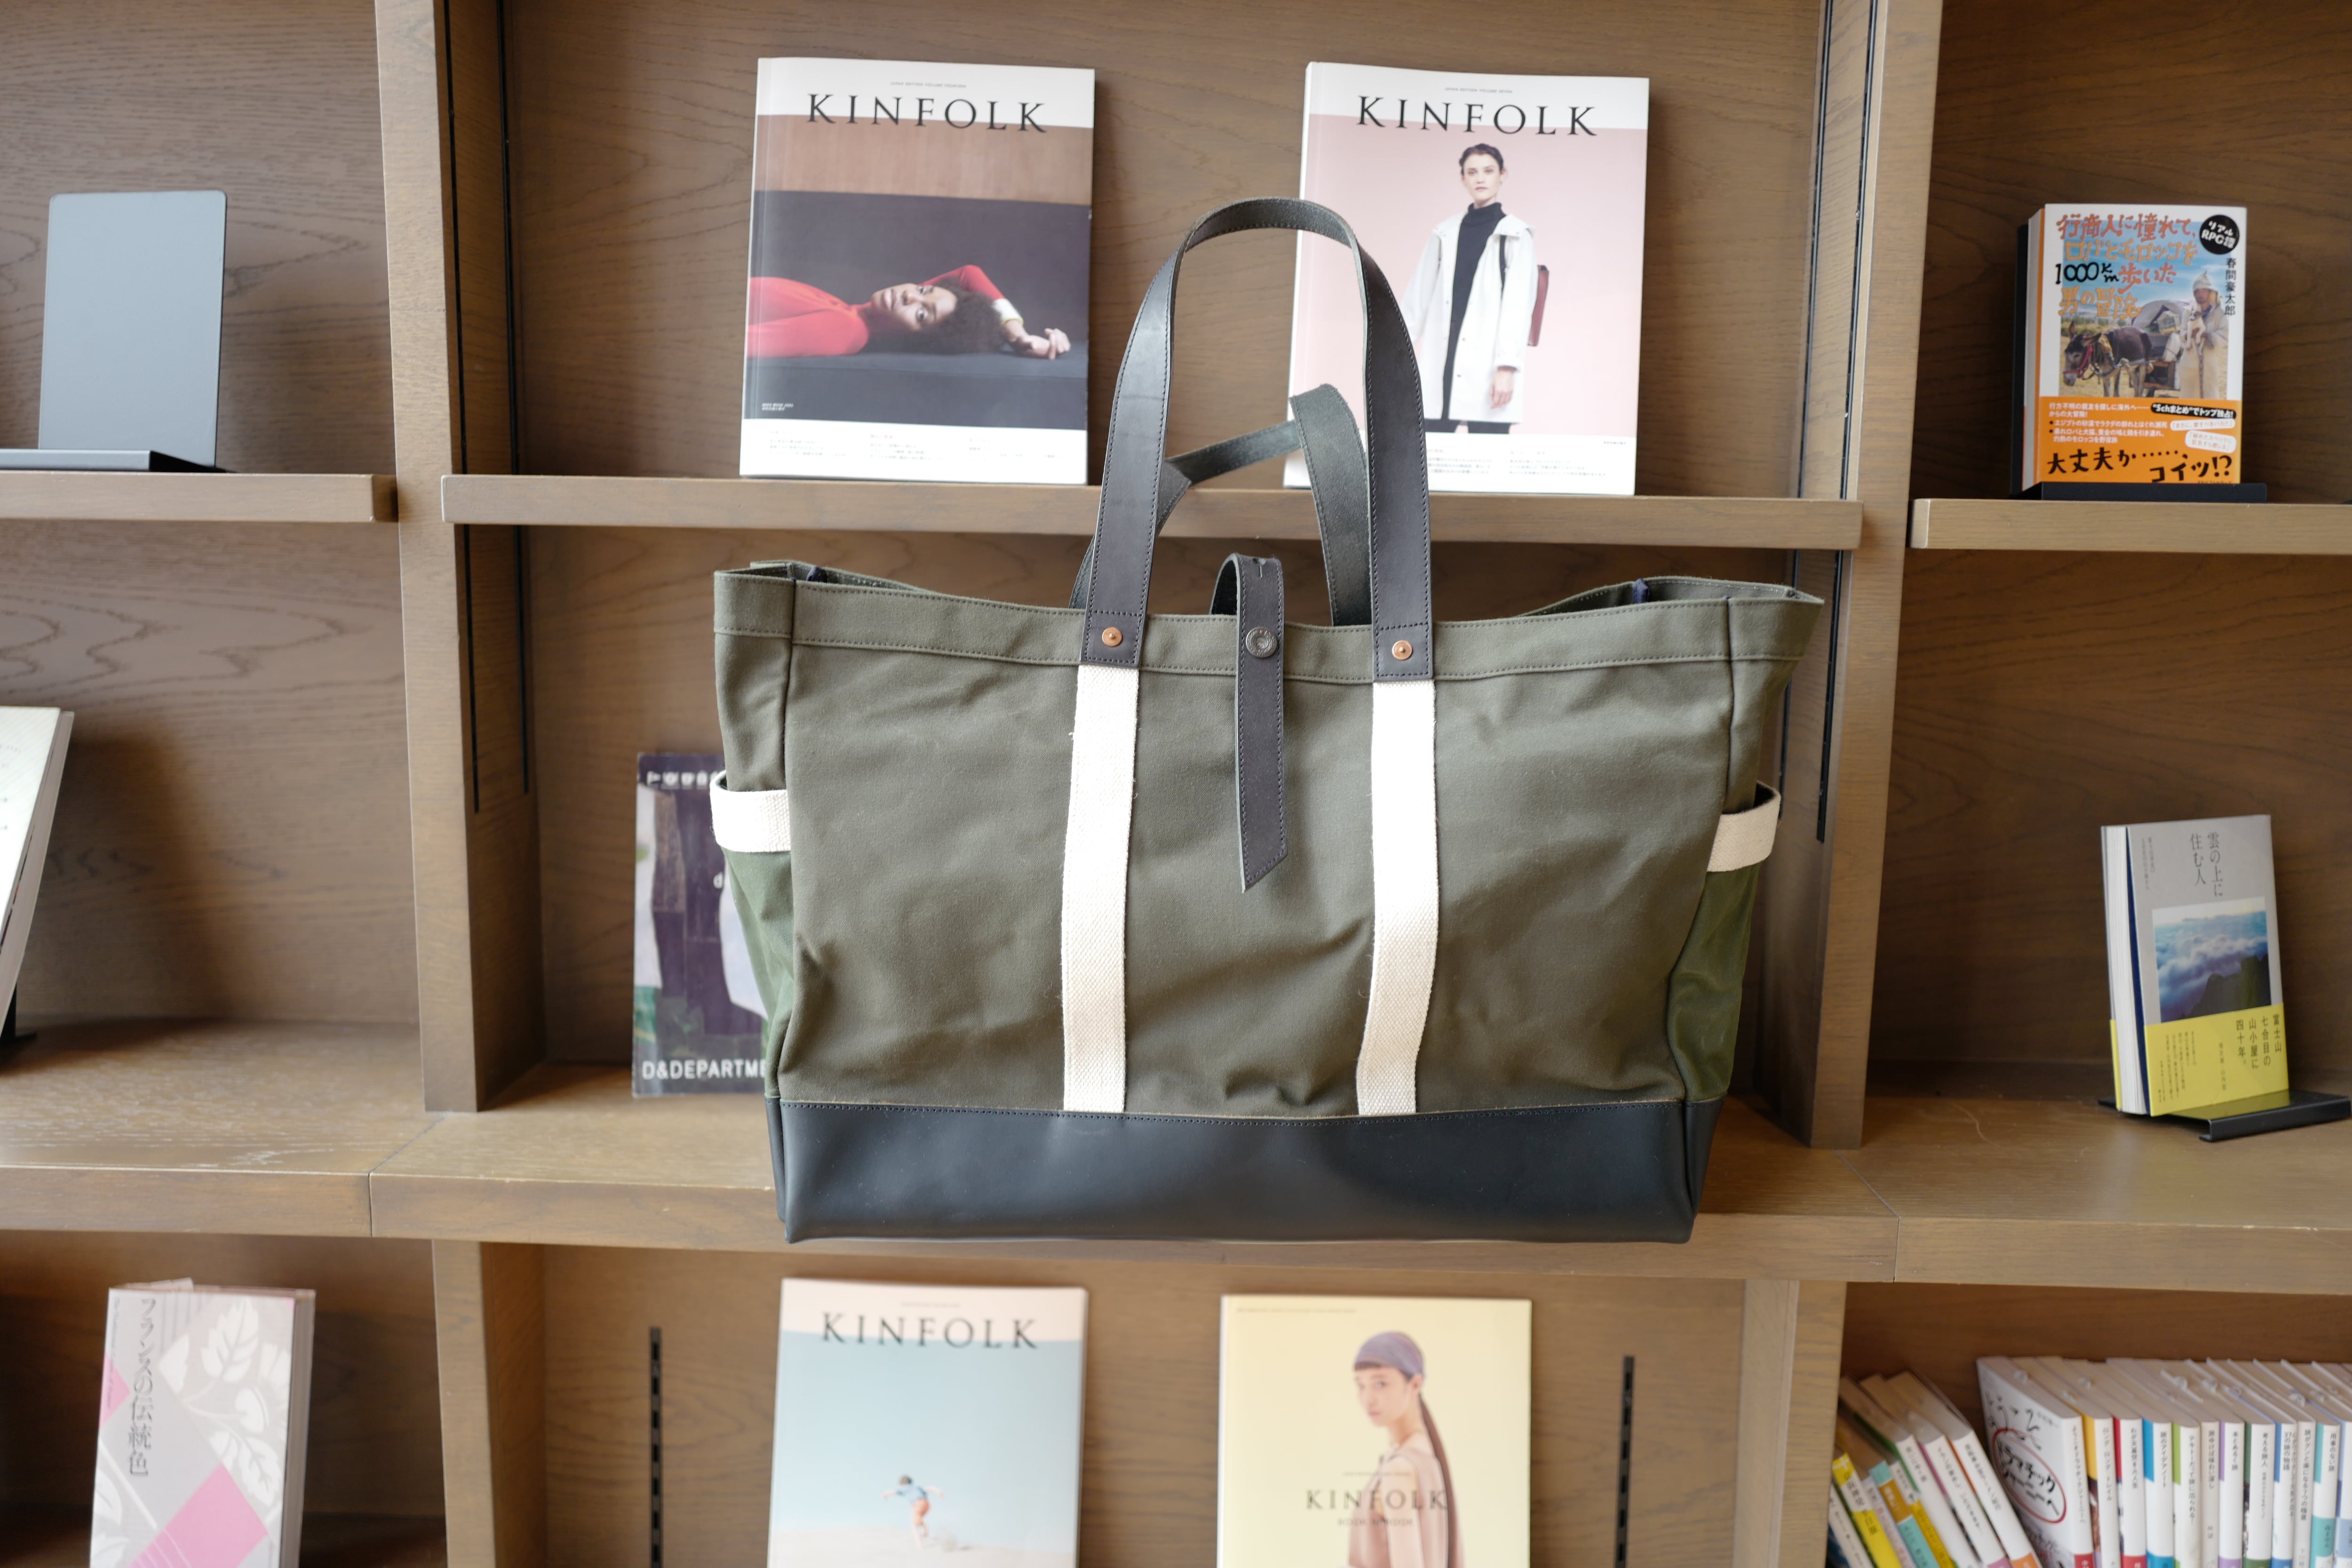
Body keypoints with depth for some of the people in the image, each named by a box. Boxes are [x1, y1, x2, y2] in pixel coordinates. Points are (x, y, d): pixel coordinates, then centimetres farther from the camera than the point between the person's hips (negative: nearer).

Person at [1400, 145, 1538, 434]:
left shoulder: (1515, 235, 5)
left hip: (1488, 366, -4)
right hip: (1440, 364, 4)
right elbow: (1419, 294, 18)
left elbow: (1518, 305, -3)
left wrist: (1507, 367, -12)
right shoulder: (1445, 234, 16)